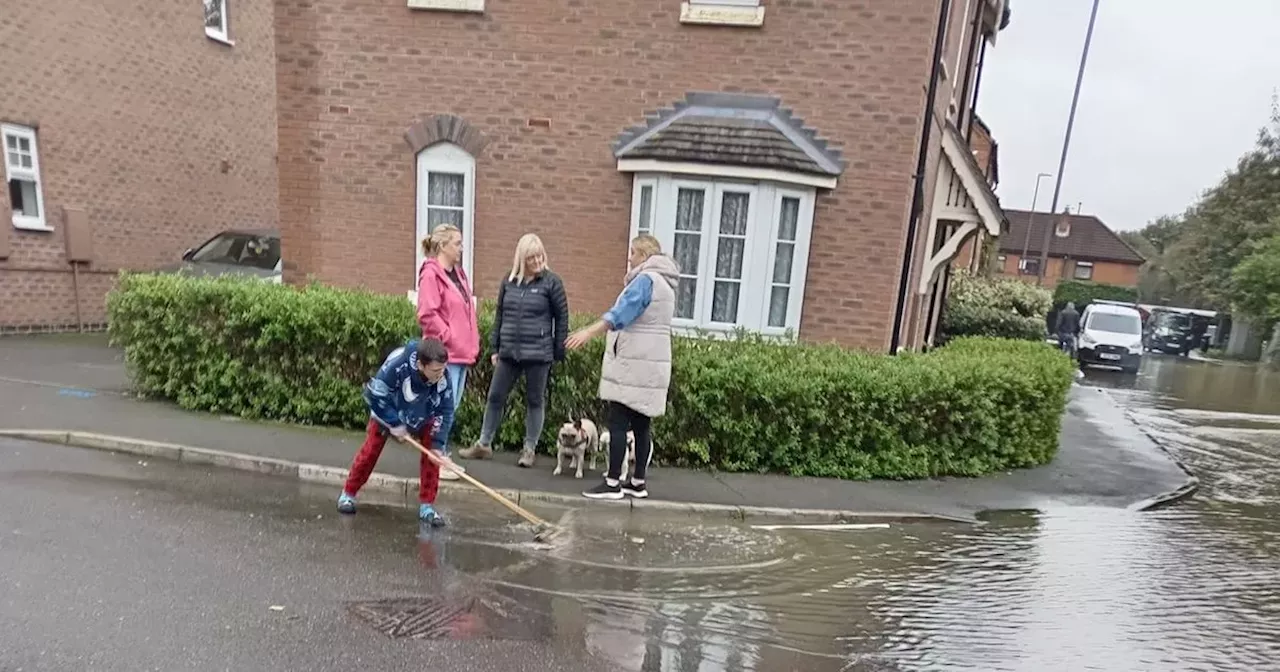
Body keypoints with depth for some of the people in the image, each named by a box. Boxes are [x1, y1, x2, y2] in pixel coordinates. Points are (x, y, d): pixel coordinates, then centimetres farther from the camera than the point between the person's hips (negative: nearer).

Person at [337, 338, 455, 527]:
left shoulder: (443, 379, -33)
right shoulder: (397, 365, -42)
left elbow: (445, 411, -21)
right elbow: (374, 394, -29)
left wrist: (437, 444, -25)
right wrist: (394, 424, -25)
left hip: (423, 416, 2)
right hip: (387, 411, -2)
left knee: (432, 452, -11)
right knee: (370, 451, 1)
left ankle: (426, 506, -1)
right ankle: (348, 494, 25)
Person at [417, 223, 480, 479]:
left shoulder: (459, 273, 15)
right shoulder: (431, 274, -11)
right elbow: (427, 315, -18)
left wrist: (473, 341, 13)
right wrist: (449, 338, -15)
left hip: (462, 353, 9)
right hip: (444, 353, -9)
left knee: (451, 407, 15)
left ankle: (443, 457, 25)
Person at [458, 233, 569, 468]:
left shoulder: (551, 282, -4)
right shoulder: (509, 281, 7)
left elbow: (562, 318, -2)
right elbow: (499, 315, 13)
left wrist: (559, 352, -4)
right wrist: (495, 348, 11)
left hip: (538, 353, -4)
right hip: (508, 352, 4)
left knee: (535, 401, 7)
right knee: (495, 396, 9)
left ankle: (529, 449, 19)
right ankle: (484, 444, 23)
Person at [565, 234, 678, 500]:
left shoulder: (646, 279, -10)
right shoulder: (665, 282, 20)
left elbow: (623, 311, -25)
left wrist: (589, 331, -34)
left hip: (634, 364, -9)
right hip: (651, 363, 9)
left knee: (618, 423, -6)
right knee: (641, 425, 10)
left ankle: (612, 483, -3)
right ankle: (638, 482, 15)